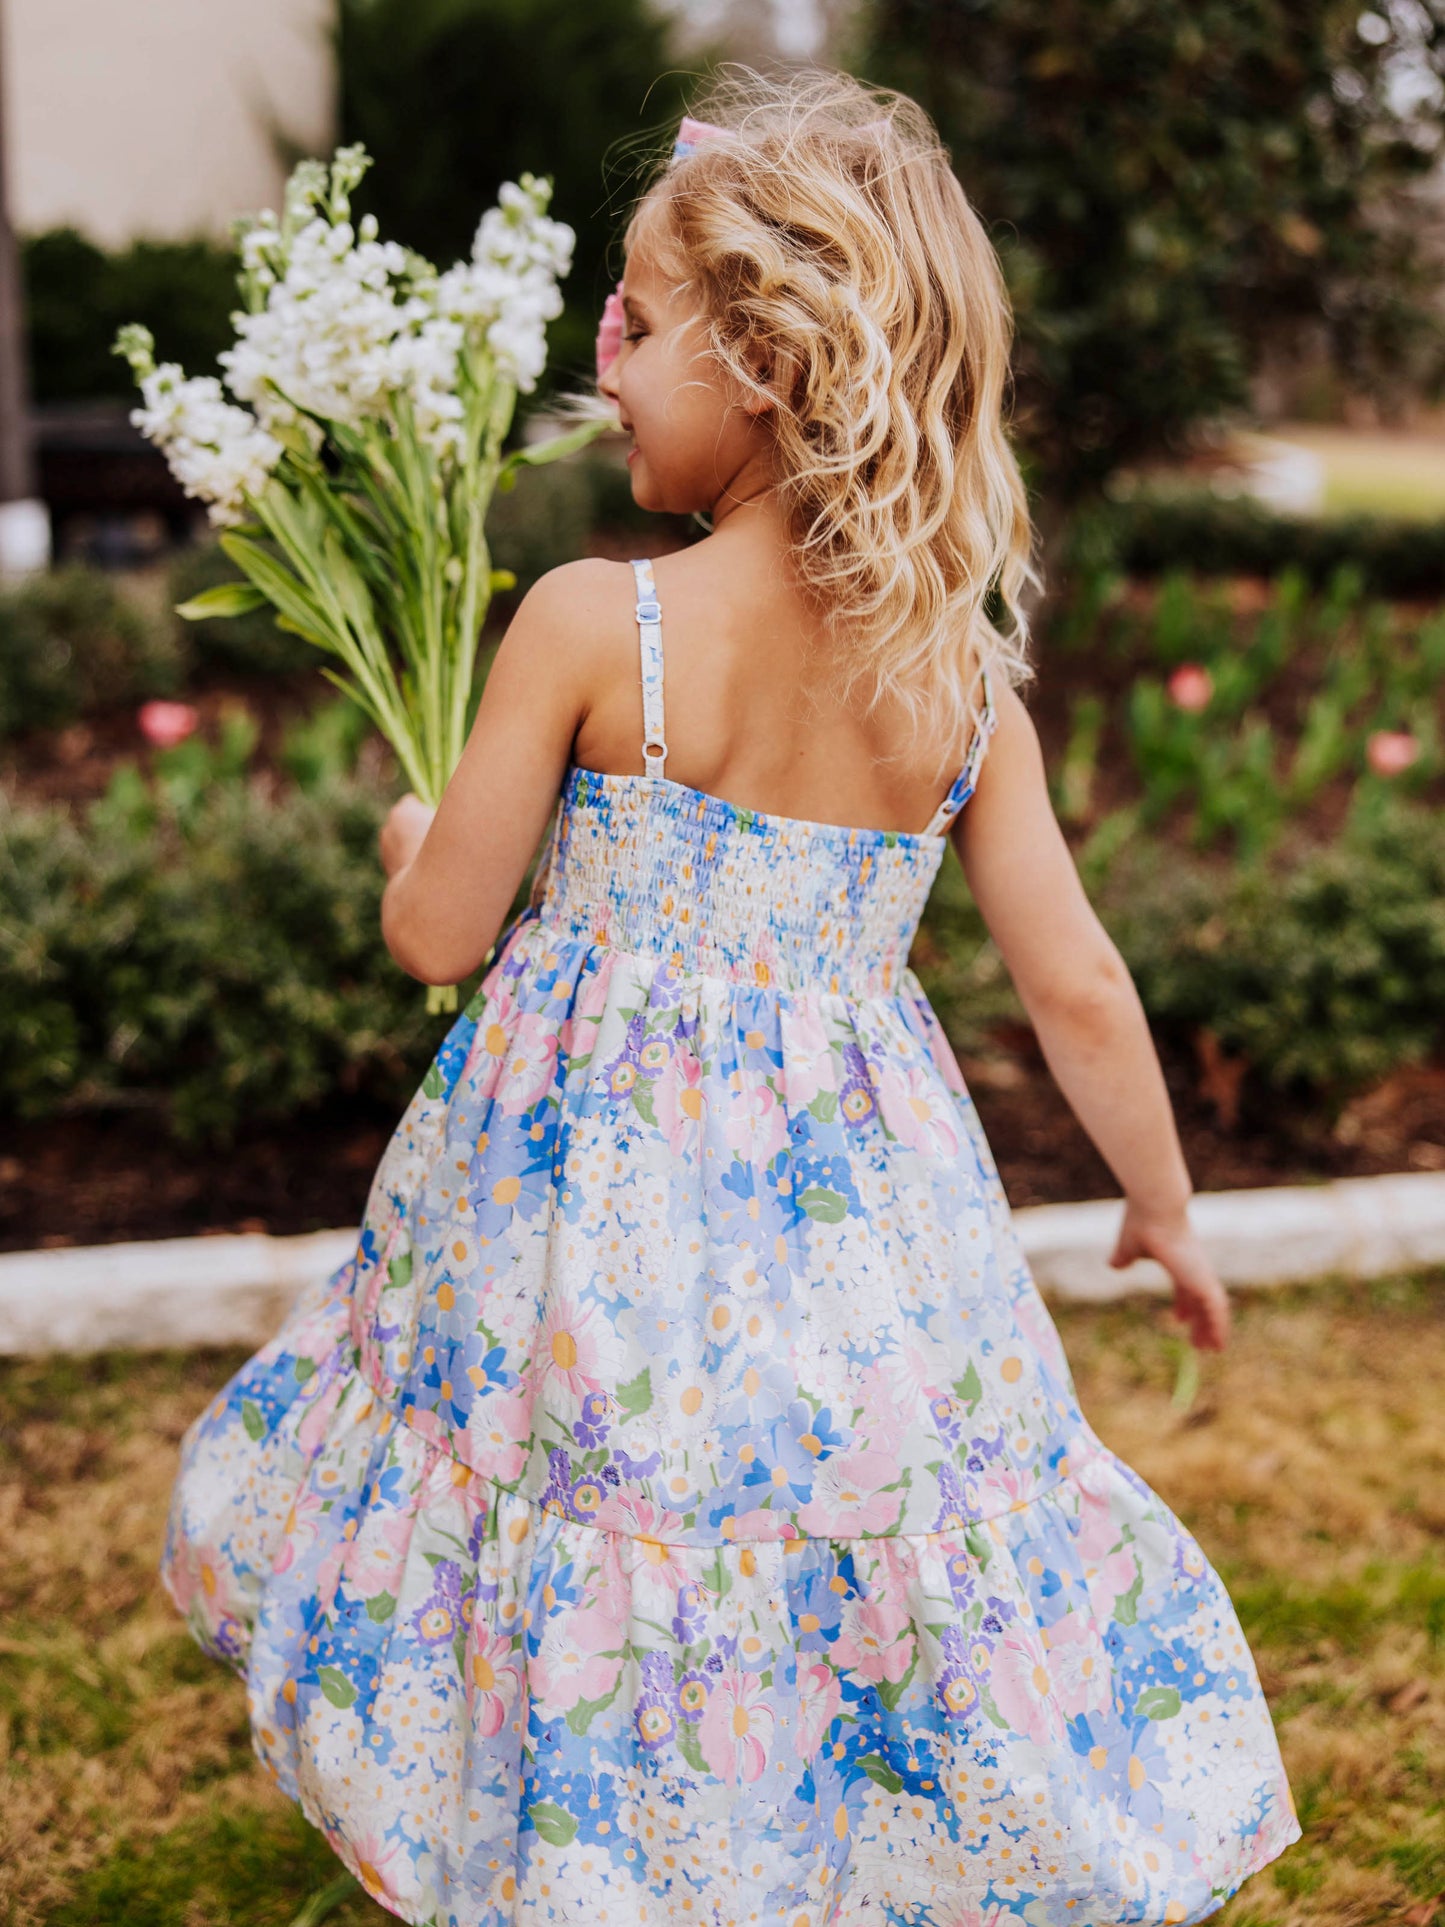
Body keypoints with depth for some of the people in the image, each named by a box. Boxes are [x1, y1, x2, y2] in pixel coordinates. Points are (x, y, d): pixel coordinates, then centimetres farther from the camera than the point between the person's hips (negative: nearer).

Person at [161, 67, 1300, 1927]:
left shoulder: (590, 621, -17)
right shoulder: (963, 675, -6)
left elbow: (438, 933, -9)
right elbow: (1078, 988, -3)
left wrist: (412, 841, 15)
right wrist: (1166, 1212, 13)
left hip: (601, 1209, -2)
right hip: (851, 1202, 3)